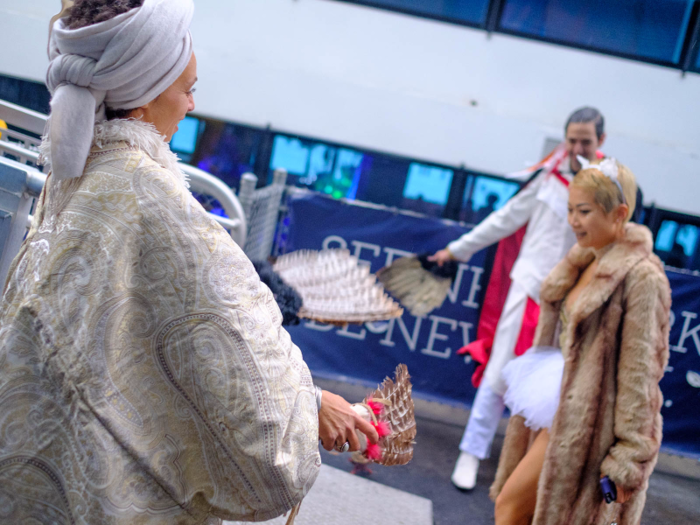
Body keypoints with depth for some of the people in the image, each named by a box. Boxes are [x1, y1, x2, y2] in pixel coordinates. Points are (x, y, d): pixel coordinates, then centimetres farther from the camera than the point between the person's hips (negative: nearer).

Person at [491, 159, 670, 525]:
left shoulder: (641, 276, -18)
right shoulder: (585, 261, 8)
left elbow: (639, 371, -18)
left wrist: (629, 457, -17)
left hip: (589, 423, -8)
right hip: (562, 408, 8)